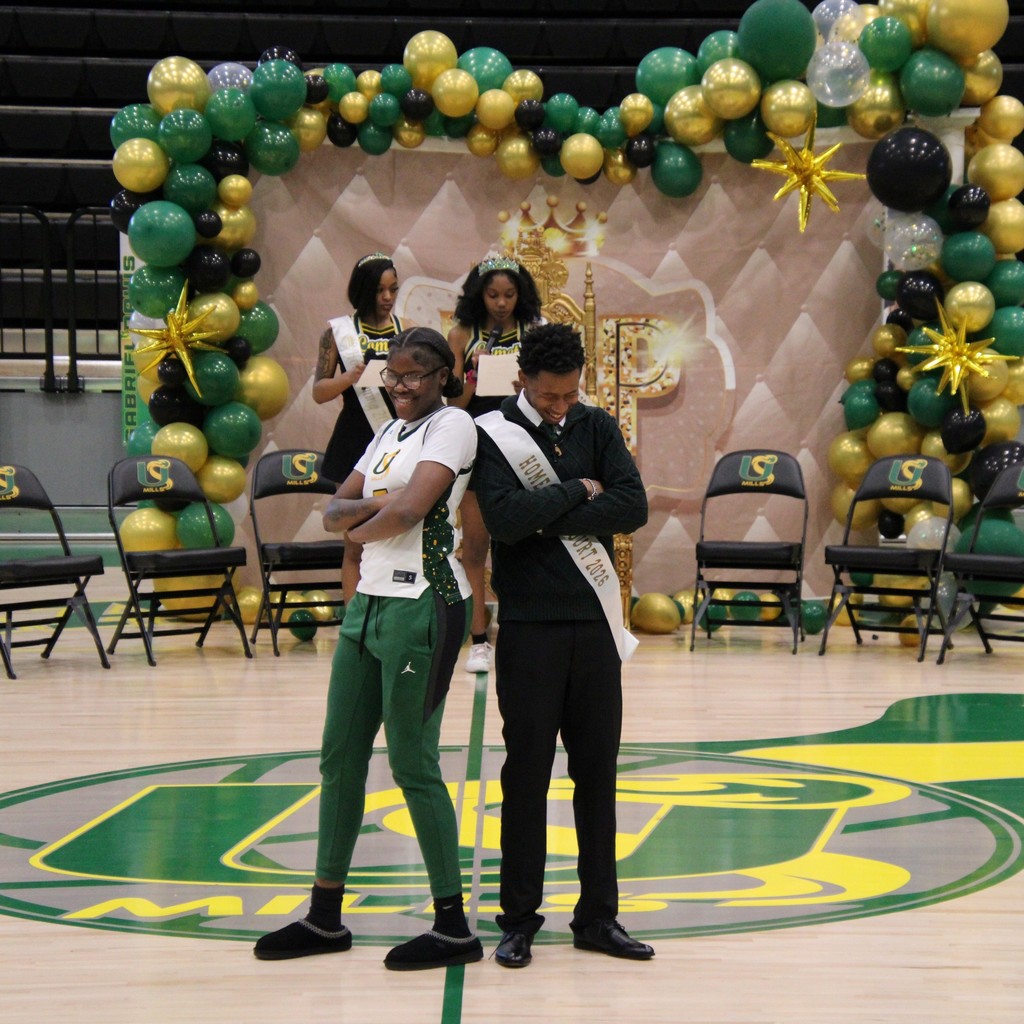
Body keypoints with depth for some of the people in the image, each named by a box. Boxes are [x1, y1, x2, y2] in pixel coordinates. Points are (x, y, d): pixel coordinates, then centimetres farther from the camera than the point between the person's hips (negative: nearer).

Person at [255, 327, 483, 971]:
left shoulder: (454, 424, -7)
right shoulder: (391, 431, 19)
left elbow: (407, 512, -20)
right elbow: (335, 512, 13)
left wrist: (362, 527, 0)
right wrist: (370, 508, -8)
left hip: (423, 605, -9)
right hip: (369, 601, 9)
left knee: (413, 765, -5)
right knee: (341, 756, 10)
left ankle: (454, 929, 5)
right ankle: (326, 918, 20)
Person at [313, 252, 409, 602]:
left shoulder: (408, 331, 8)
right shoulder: (339, 331, 4)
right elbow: (319, 392, 2)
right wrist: (350, 378, -16)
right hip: (356, 442, -1)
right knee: (356, 542, 0)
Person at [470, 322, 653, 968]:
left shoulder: (597, 428, 7)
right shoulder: (494, 434, -4)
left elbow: (634, 507, -7)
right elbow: (505, 519, -19)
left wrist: (547, 518, -12)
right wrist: (579, 490, -9)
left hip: (597, 622, 3)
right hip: (530, 625, -3)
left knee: (598, 768, 7)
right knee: (527, 770, 1)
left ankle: (598, 915, 17)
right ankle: (520, 919, 12)